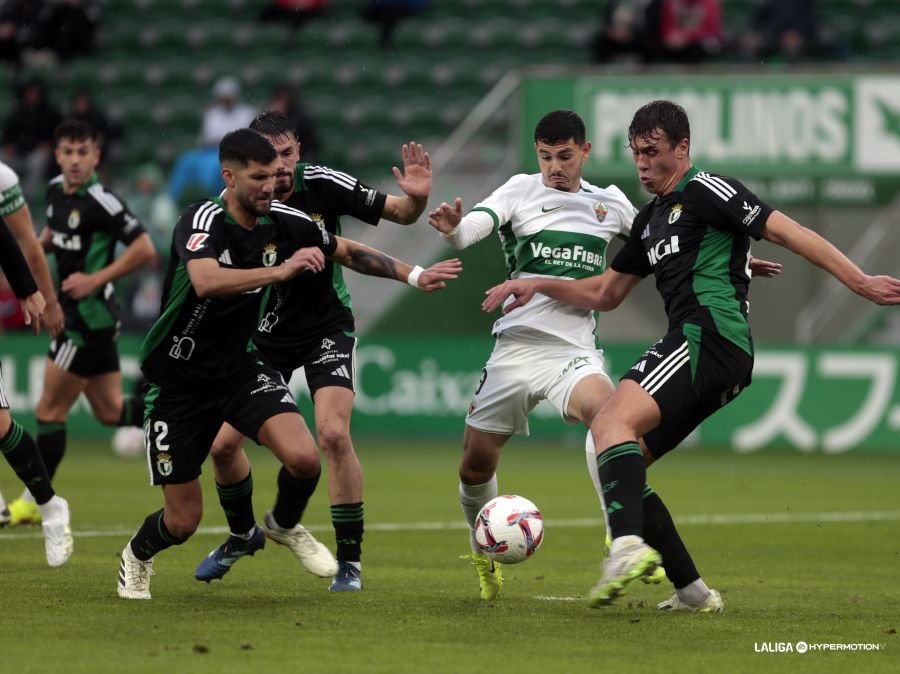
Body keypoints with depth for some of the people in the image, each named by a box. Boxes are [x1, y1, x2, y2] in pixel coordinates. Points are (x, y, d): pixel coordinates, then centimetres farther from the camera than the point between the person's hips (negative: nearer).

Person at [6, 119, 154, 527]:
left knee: (49, 412, -1)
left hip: (89, 320, -9)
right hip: (76, 318, 9)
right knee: (110, 412, 13)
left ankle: (33, 503, 10)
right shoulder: (56, 191, 7)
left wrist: (96, 279, -20)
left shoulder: (98, 202, -19)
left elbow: (144, 249, -19)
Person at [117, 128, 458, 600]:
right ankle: (137, 557, 35)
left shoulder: (283, 222, -6)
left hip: (239, 366, 4)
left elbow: (348, 252, 12)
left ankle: (285, 525, 13)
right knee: (183, 521, -2)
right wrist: (280, 270, -48)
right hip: (179, 380, -4)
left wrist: (412, 275, 5)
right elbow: (207, 282, -43)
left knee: (303, 458, -22)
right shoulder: (201, 221, -23)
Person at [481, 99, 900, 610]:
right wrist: (539, 285, 24)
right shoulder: (650, 221, 27)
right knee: (619, 465, 7)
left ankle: (630, 546, -49)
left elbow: (787, 232, -6)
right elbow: (604, 294, 36)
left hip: (709, 334, -10)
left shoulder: (707, 190, 0)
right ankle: (693, 592, 4)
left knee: (612, 422, -27)